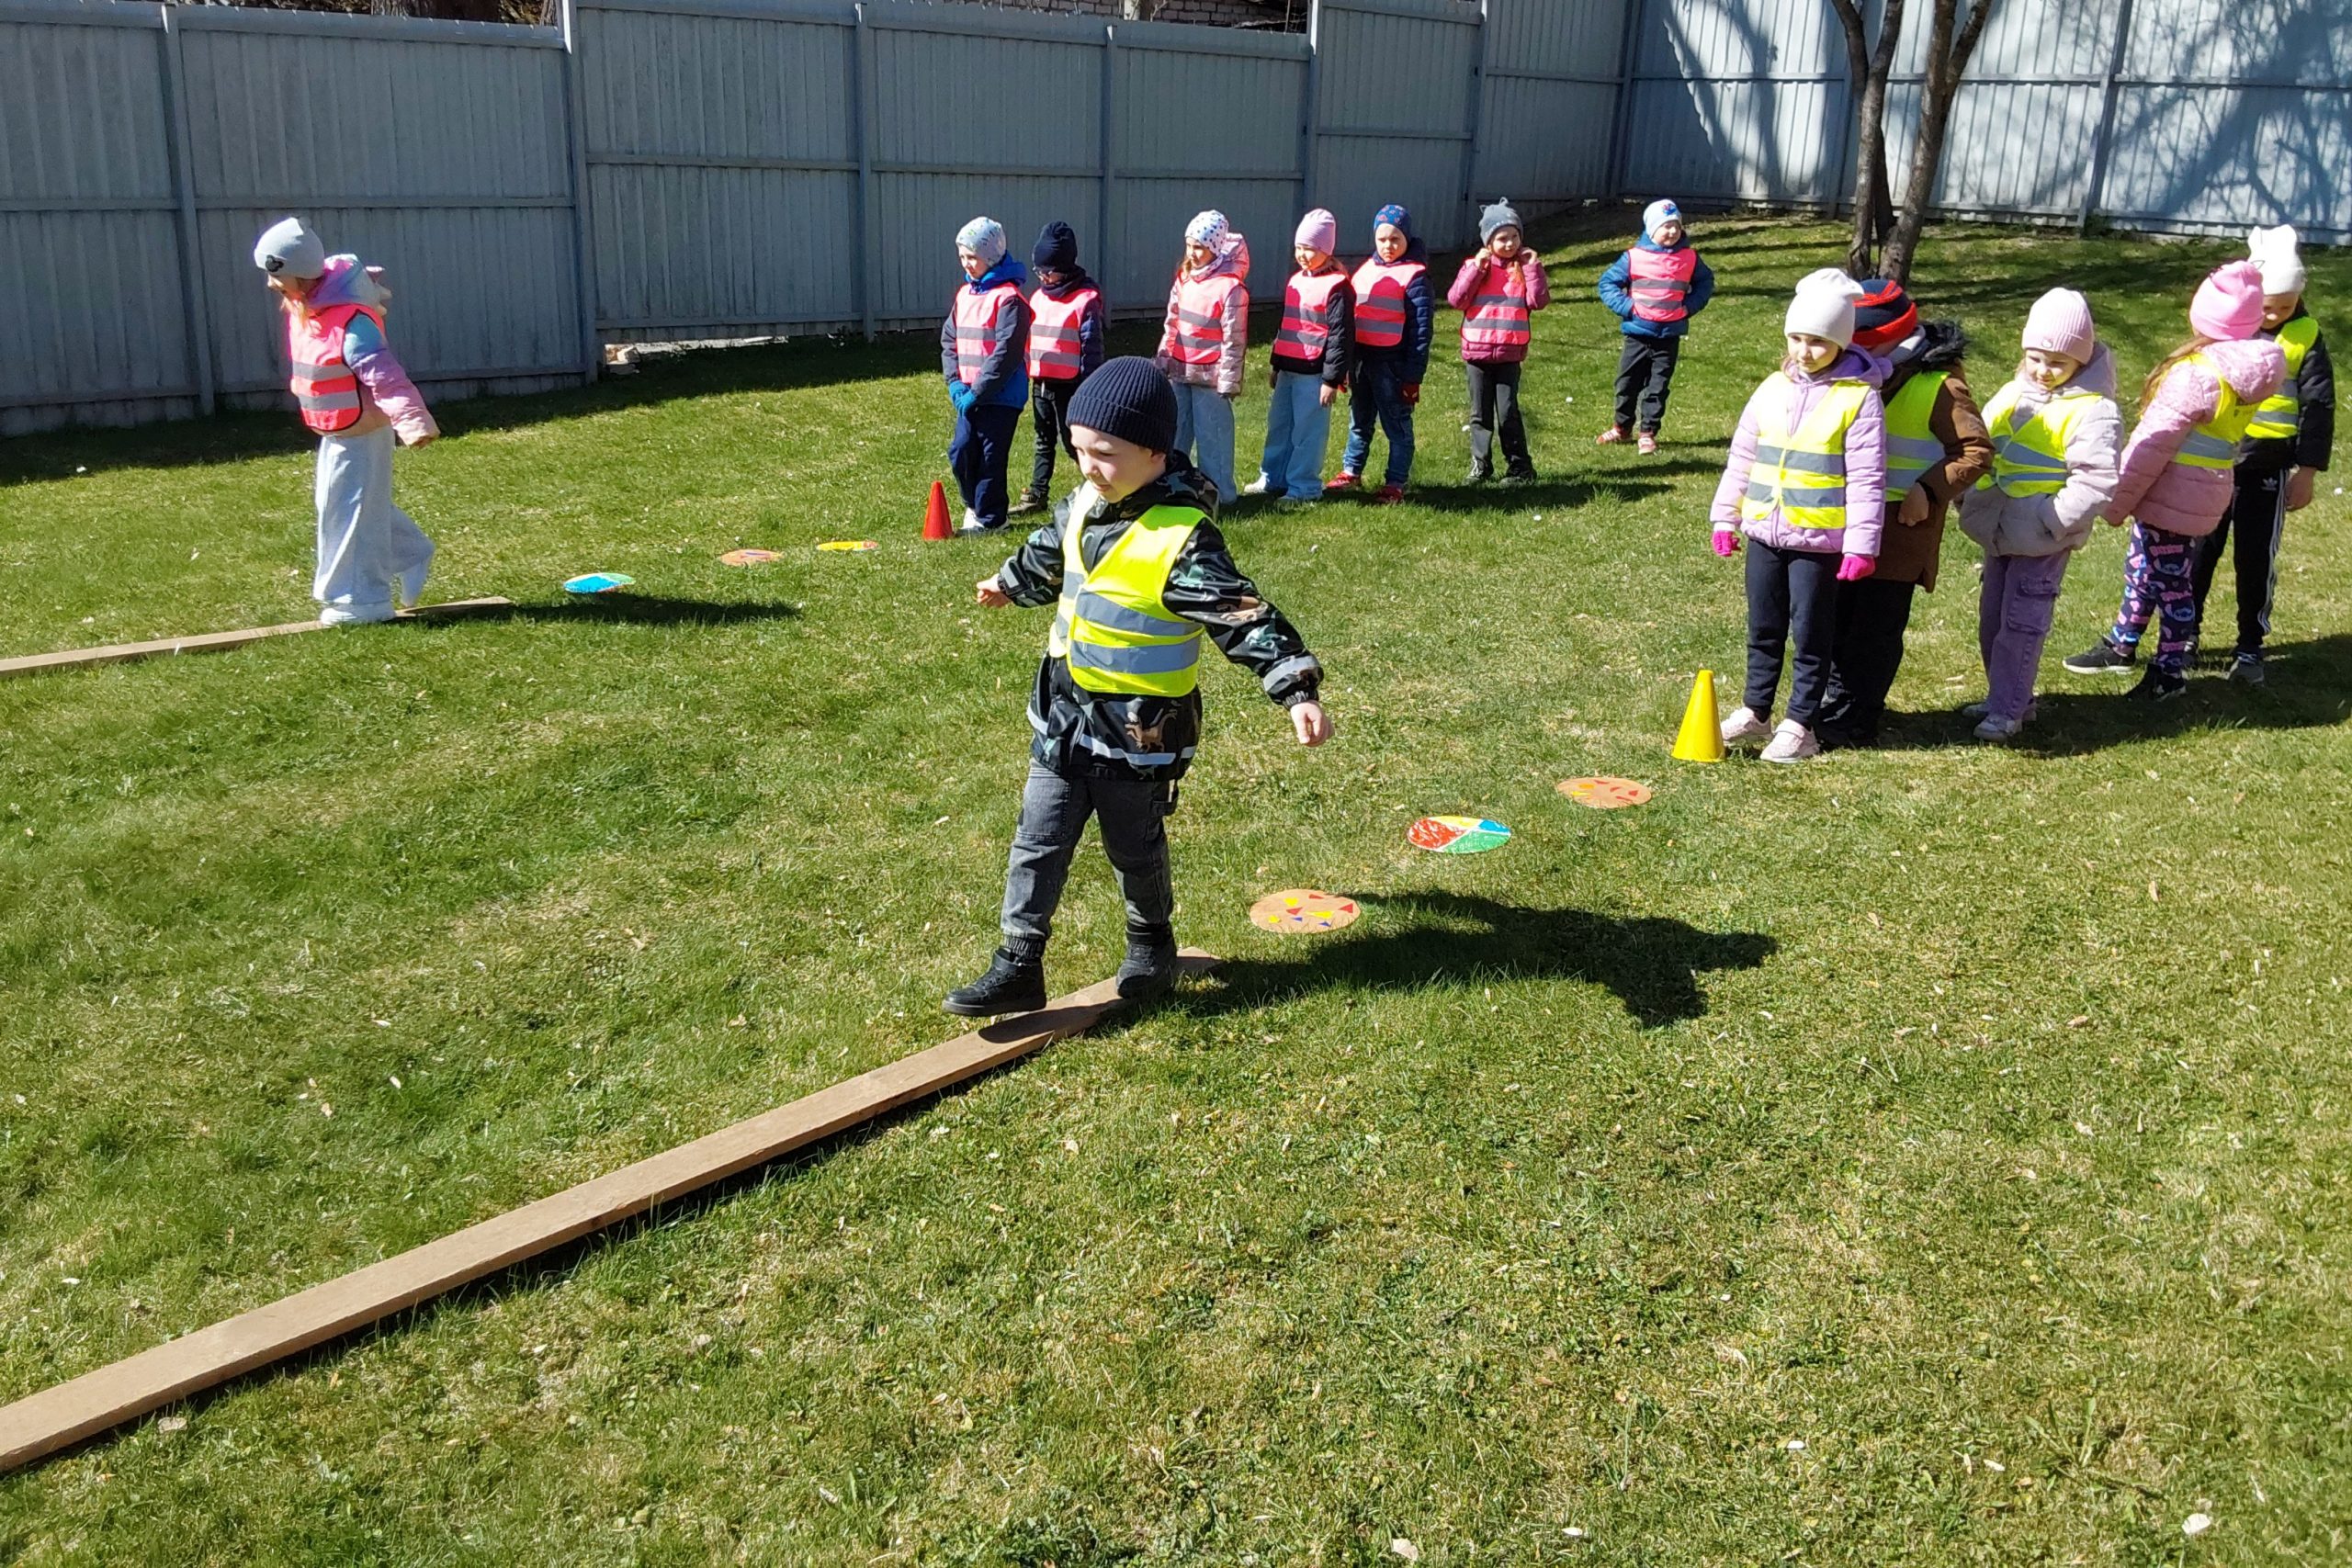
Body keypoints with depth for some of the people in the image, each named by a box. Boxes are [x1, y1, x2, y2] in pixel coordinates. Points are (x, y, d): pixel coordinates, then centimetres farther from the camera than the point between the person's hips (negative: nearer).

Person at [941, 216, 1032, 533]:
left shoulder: (1008, 297, -13)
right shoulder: (964, 293, 12)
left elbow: (1006, 353, -19)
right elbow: (949, 340, 14)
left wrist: (977, 392, -18)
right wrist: (955, 384, -1)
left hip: (1000, 396, -7)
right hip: (969, 395, 7)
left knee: (991, 456, -1)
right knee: (961, 451, 7)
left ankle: (989, 516, 12)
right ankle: (974, 504, 28)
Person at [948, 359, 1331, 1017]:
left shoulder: (1181, 542, -24)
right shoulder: (1086, 504, 0)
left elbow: (1246, 617, -26)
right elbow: (1049, 554, 23)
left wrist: (1298, 691, -35)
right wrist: (1009, 583, 42)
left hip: (1138, 732, -6)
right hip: (1064, 717, 6)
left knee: (1135, 848, 13)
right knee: (1038, 841, 6)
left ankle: (1151, 944, 39)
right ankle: (1018, 966, 14)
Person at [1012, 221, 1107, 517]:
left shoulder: (1085, 300, -12)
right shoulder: (1038, 296, 11)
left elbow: (1092, 347, -13)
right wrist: (1026, 375, 17)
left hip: (1069, 385, -7)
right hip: (1040, 382, 7)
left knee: (1073, 441, -2)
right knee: (1044, 441, 14)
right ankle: (1036, 495, 20)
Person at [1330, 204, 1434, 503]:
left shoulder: (1414, 275, -9)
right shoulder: (1366, 269, 11)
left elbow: (1422, 325, -12)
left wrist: (1413, 372, -15)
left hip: (1392, 361, -7)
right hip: (1361, 357, 7)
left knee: (1397, 423, 2)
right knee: (1359, 418, 18)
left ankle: (1395, 484, 8)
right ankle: (1351, 471, 32)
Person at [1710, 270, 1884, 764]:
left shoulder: (1858, 397, -9)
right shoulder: (1774, 389, 7)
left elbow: (1866, 478, -11)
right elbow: (1741, 458, 14)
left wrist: (1861, 543, -14)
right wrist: (1726, 517, 15)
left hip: (1818, 540, -5)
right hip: (1764, 533, 6)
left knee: (1810, 634, 4)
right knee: (1763, 629, 17)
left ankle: (1800, 725, 13)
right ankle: (1755, 710, 30)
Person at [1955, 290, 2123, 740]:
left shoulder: (2092, 412, -14)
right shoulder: (2013, 394, 6)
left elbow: (2095, 482, -20)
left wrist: (2051, 521, -23)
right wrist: (1970, 499, 3)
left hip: (2044, 541, -7)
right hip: (1999, 532, 7)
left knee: (2021, 624, -3)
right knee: (1992, 617, 16)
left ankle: (2008, 709, 5)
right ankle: (2005, 697, 30)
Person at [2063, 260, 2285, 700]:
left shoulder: (2197, 374, -23)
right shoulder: (2249, 371, 3)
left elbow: (2155, 442, -20)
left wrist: (2117, 500, -11)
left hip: (2172, 496, -8)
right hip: (2207, 495, 8)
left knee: (2169, 581, 4)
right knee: (2143, 566, 22)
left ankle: (2170, 672, 16)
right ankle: (2121, 646, 37)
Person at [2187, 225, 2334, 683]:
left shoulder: (2305, 337, -5)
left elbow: (2318, 406, -2)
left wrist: (2307, 471, -5)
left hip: (2268, 469, -1)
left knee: (2257, 558, 5)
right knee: (2199, 551, 9)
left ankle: (2250, 646, 17)